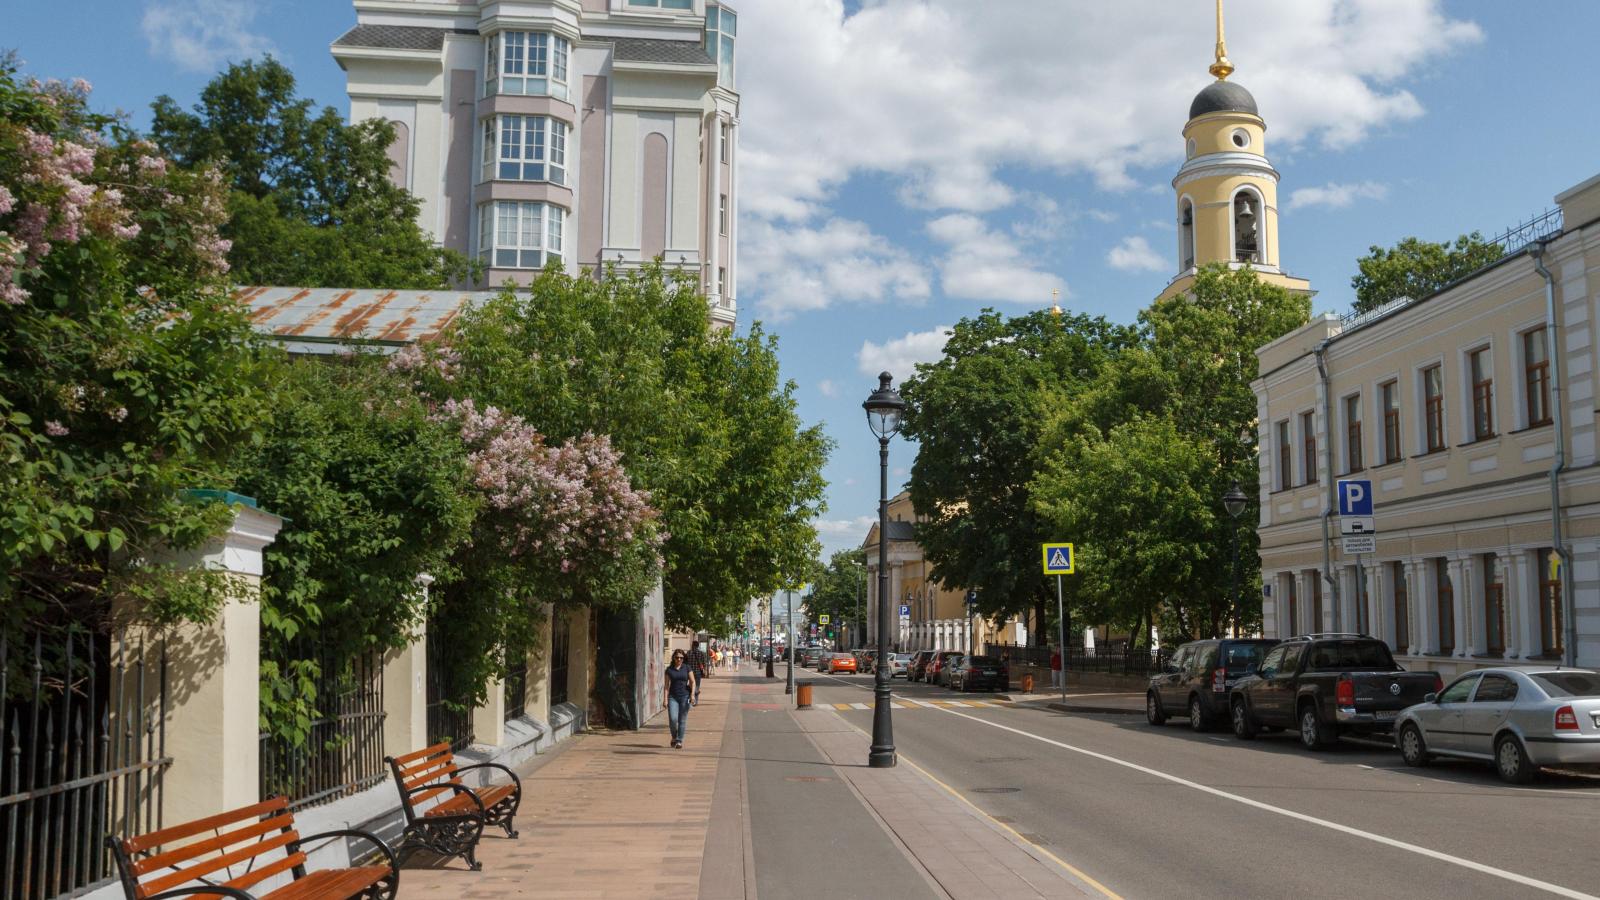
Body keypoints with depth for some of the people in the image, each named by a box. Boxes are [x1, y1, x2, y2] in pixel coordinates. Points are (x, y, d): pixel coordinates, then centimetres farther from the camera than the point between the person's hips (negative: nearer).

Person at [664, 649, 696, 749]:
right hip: (673, 697, 0)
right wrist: (665, 699, -2)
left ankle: (679, 741, 9)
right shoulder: (669, 669, 5)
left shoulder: (687, 668, 4)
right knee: (673, 719, -10)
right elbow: (667, 685, 4)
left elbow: (693, 682, 3)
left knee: (682, 720, 0)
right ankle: (674, 737, 15)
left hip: (685, 696, 0)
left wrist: (692, 695, -8)